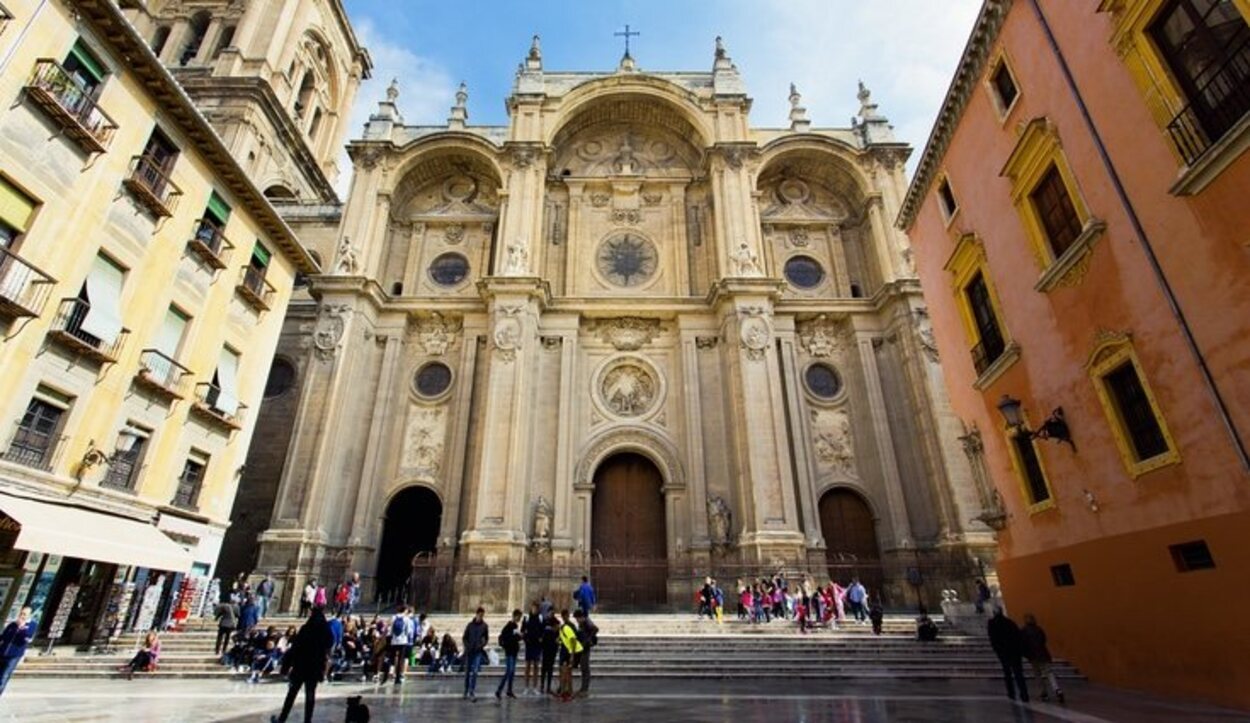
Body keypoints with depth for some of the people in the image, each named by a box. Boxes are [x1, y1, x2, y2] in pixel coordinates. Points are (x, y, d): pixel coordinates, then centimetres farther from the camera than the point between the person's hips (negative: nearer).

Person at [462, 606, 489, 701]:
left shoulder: (485, 626, -1)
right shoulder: (470, 625, 0)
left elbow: (487, 638, 6)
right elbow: (464, 638, 5)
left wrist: (481, 646, -10)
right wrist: (467, 646, -10)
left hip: (478, 651, -1)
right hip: (469, 651, 1)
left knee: (474, 672, -11)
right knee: (467, 672, 10)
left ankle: (472, 692, -7)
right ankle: (466, 691, 25)